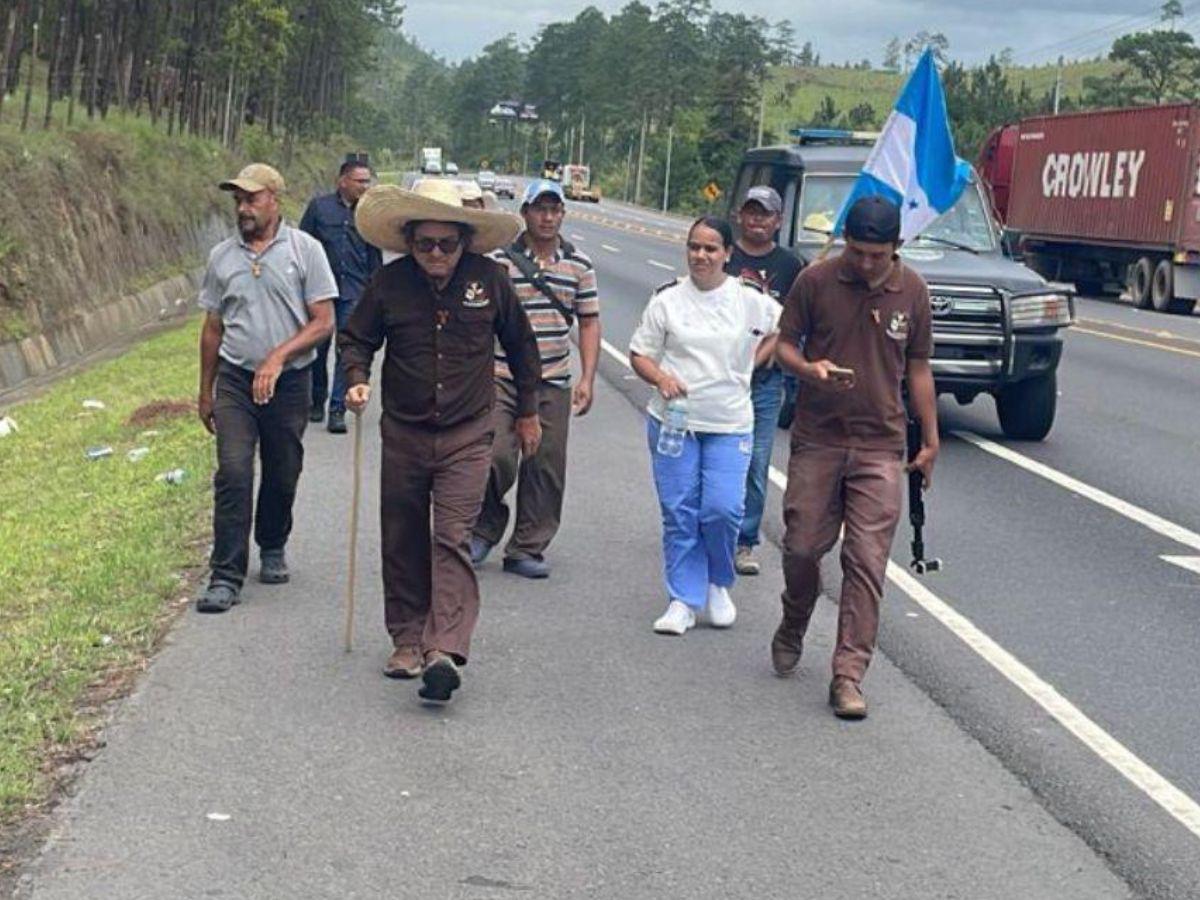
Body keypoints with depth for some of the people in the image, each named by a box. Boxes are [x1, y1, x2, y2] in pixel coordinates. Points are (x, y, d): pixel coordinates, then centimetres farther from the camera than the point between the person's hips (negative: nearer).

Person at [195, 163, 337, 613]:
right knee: (233, 474, -10)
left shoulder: (305, 249, -2)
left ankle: (272, 550, 35)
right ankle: (226, 575, -9)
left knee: (282, 475, 11)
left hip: (289, 381, -1)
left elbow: (323, 322, -6)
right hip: (235, 378, 1)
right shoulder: (222, 257, 7)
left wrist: (278, 356, -19)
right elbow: (212, 327, 14)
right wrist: (205, 392, 16)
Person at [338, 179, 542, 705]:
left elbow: (520, 345, 12)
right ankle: (408, 639, 22)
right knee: (403, 543, 9)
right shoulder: (389, 283, -3)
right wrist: (357, 380, -11)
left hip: (467, 435, -2)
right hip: (403, 434, 2)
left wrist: (528, 411, 17)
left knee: (452, 540, -13)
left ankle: (445, 651, -21)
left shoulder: (489, 279, -2)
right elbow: (355, 339, 10)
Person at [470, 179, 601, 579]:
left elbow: (589, 322, 11)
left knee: (546, 469, 4)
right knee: (496, 457, -14)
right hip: (500, 379, -3)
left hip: (553, 384, 3)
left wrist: (587, 379, 3)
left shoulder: (579, 265, 7)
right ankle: (486, 528, 13)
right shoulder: (499, 260, -2)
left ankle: (527, 549, 17)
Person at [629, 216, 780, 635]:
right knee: (679, 513, 1)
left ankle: (718, 585, 16)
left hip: (729, 425, -1)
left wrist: (750, 364, 8)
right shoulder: (668, 299, 1)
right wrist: (661, 378, -15)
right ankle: (684, 601, 12)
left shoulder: (750, 300, 1)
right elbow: (639, 354, 4)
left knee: (722, 509, -11)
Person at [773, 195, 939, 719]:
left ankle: (848, 675, -2)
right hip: (817, 440, 0)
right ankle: (792, 628, 35)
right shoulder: (816, 281, -3)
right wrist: (809, 369, -19)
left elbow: (918, 367, 10)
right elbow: (785, 343, 4)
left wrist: (930, 440, 9)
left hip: (880, 446, 0)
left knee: (867, 562, -5)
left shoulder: (912, 291, 2)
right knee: (802, 547, 4)